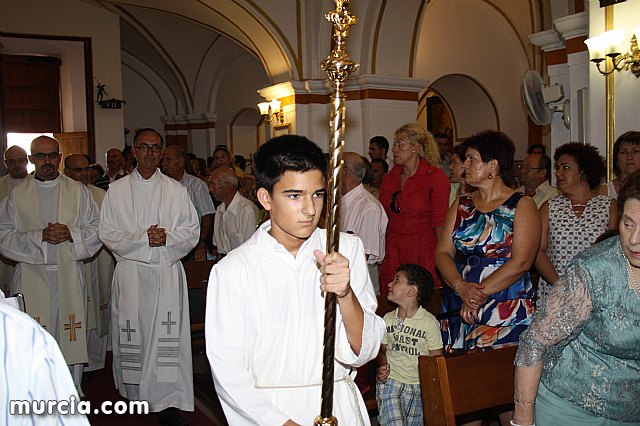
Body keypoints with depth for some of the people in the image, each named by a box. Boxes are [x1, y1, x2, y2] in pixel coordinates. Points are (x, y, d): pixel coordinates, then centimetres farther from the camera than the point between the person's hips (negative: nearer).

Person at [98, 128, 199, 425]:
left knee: (167, 335, -5)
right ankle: (134, 393, 19)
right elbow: (107, 234, 2)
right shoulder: (116, 190, 8)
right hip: (129, 271, 1)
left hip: (167, 271, 0)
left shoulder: (176, 190, 9)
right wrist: (143, 238, -11)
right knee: (131, 334, 3)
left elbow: (192, 231, 6)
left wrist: (167, 238, -12)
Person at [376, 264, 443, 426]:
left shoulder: (429, 322, -4)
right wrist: (382, 365, -3)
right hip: (389, 380, 1)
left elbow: (436, 358, 0)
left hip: (416, 384, -1)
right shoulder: (388, 319, 6)